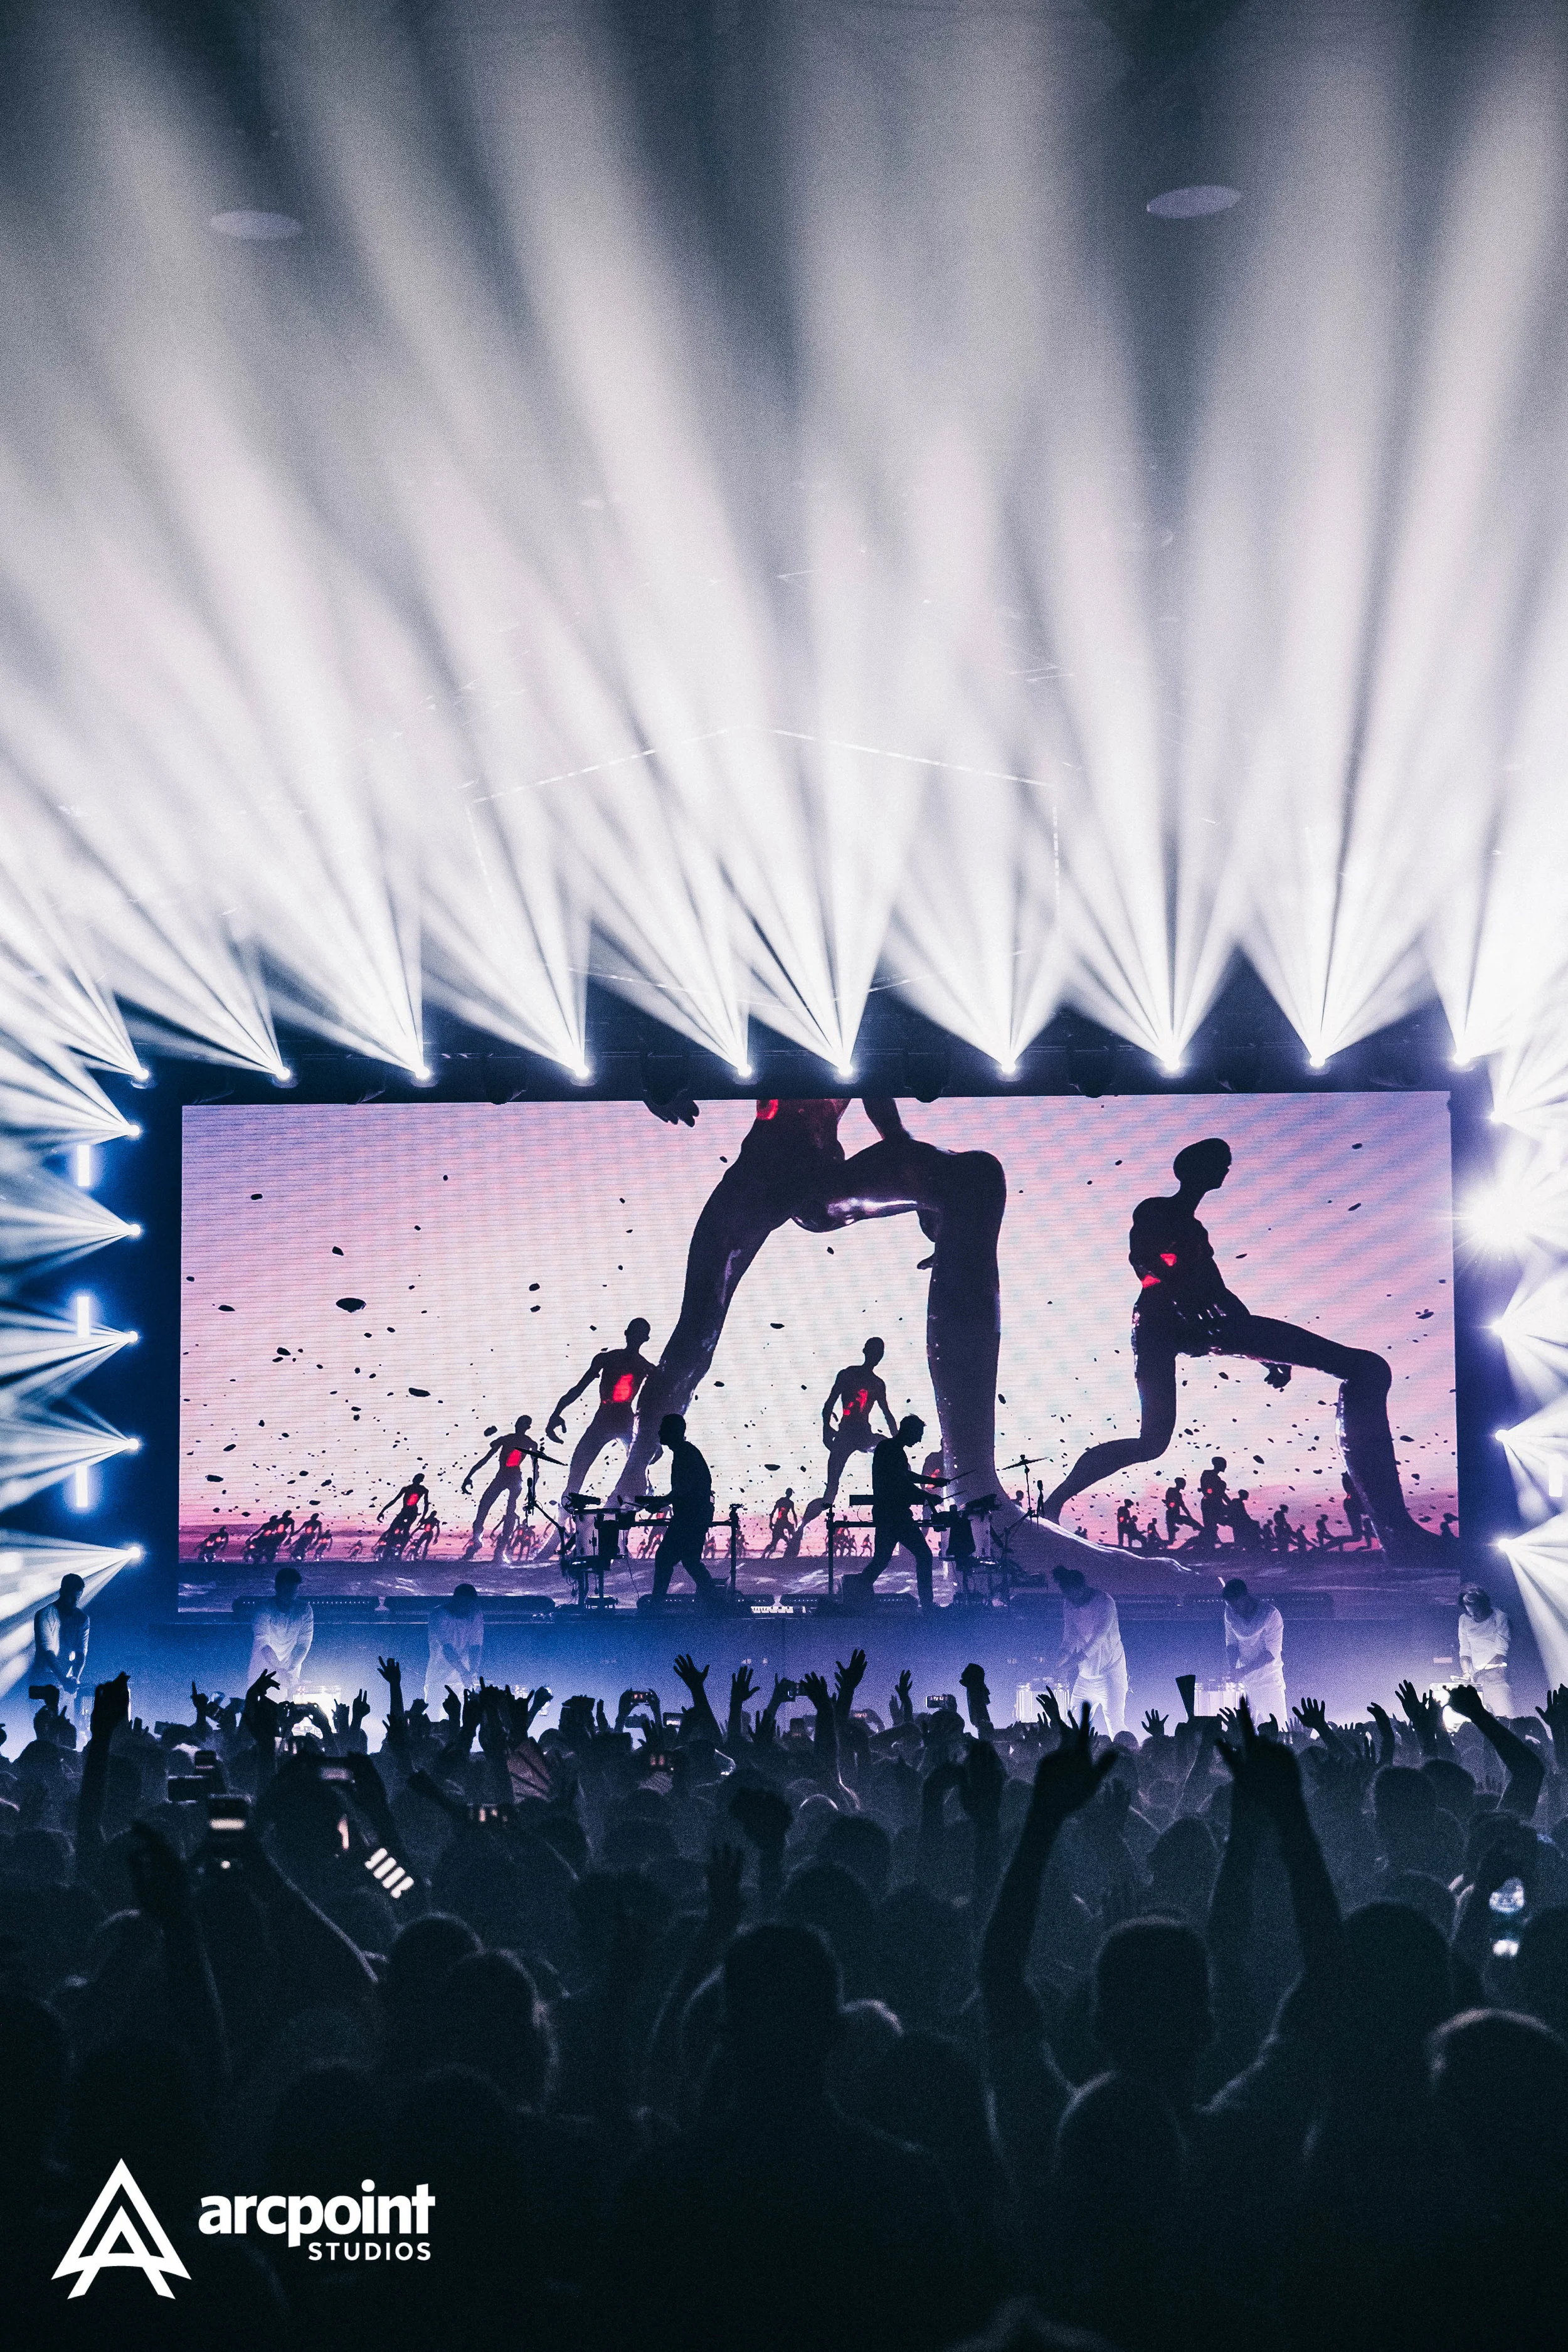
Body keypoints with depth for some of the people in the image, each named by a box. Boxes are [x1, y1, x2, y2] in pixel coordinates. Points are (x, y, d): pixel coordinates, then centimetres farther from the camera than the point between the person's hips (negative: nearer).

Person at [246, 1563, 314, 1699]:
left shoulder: (304, 1610, -6)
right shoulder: (264, 1609, -14)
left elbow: (304, 1644, -7)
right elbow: (262, 1645, -21)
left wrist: (290, 1670, -20)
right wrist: (280, 1671, -32)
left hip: (290, 1668, 1)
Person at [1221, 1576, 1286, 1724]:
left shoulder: (1270, 1615, -18)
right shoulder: (1230, 1614, -1)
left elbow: (1273, 1653, -19)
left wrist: (1244, 1671, -24)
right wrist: (1231, 1670, -9)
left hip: (1268, 1677, -5)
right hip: (1244, 1678, 5)